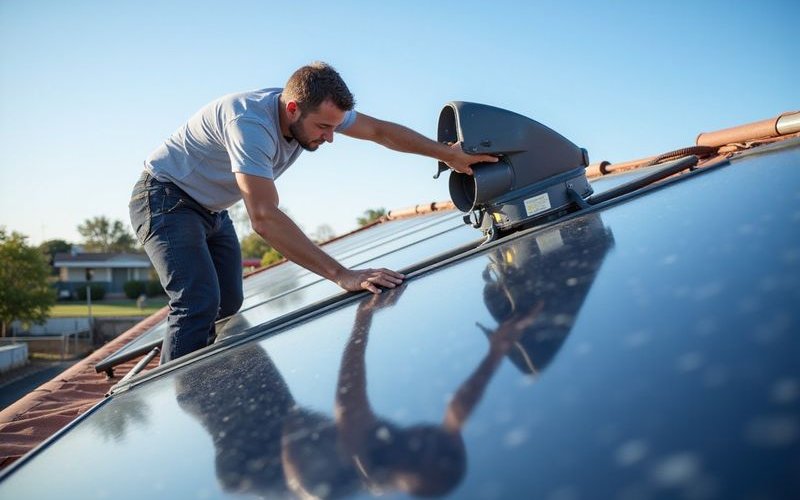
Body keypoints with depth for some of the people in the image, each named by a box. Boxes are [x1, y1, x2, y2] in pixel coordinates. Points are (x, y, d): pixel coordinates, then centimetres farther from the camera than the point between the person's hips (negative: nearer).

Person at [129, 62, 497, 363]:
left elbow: (381, 131, -1)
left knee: (228, 305, 9)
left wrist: (447, 153, -1)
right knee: (200, 304, -23)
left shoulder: (313, 108, -14)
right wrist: (342, 275, -49)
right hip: (166, 200, -8)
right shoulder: (250, 123, -38)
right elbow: (265, 219, -45)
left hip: (210, 210, 8)